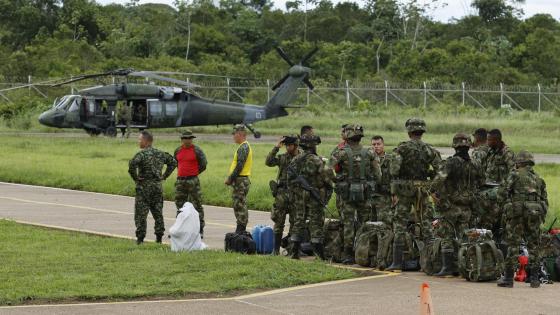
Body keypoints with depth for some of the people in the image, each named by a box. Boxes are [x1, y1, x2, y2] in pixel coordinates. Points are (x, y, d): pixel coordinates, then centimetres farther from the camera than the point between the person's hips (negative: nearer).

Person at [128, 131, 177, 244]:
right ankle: (159, 236, 12)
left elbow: (132, 165, -28)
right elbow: (173, 162, 17)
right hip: (158, 186, 6)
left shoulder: (142, 154, -12)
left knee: (141, 213, -1)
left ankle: (140, 238, -3)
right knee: (157, 212, 12)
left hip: (144, 186, -6)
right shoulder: (160, 154, 8)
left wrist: (135, 177, -14)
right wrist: (164, 176, 14)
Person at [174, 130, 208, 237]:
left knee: (197, 205, -4)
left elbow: (203, 164, -2)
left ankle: (200, 229, -1)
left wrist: (195, 173, 5)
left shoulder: (196, 150, -5)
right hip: (180, 180, 5)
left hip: (193, 181, -5)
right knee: (180, 205, 11)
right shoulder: (178, 150, 9)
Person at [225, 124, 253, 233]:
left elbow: (239, 166, -21)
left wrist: (230, 179, -15)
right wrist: (230, 178, 16)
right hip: (241, 180, 10)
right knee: (239, 207, 13)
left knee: (240, 206, -8)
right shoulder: (244, 147, 18)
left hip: (241, 181, -10)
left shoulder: (243, 148, -15)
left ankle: (241, 230, -8)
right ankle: (240, 231, 16)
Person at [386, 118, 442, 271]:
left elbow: (394, 171, -12)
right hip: (423, 190, 2)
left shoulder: (402, 148, -6)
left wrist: (393, 192, -9)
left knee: (400, 225, 2)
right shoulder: (430, 150, 3)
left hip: (404, 190, -2)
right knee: (426, 224, 9)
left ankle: (397, 262, -1)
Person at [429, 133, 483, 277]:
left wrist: (433, 191, -18)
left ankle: (447, 267, -6)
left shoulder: (451, 162, -12)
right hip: (466, 208, 5)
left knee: (446, 237, 0)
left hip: (450, 206, -5)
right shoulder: (474, 166, 6)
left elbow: (440, 177, -28)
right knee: (461, 238, 12)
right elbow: (479, 185, 12)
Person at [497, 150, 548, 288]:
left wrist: (507, 200, 13)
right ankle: (535, 278, 6)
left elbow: (502, 192, -6)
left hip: (517, 212, -4)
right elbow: (545, 201, 14)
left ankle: (508, 278, -2)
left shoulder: (515, 175, 2)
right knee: (534, 246, 9)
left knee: (513, 245, -1)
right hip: (535, 214, 4)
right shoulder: (539, 179, 17)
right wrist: (541, 217, 19)